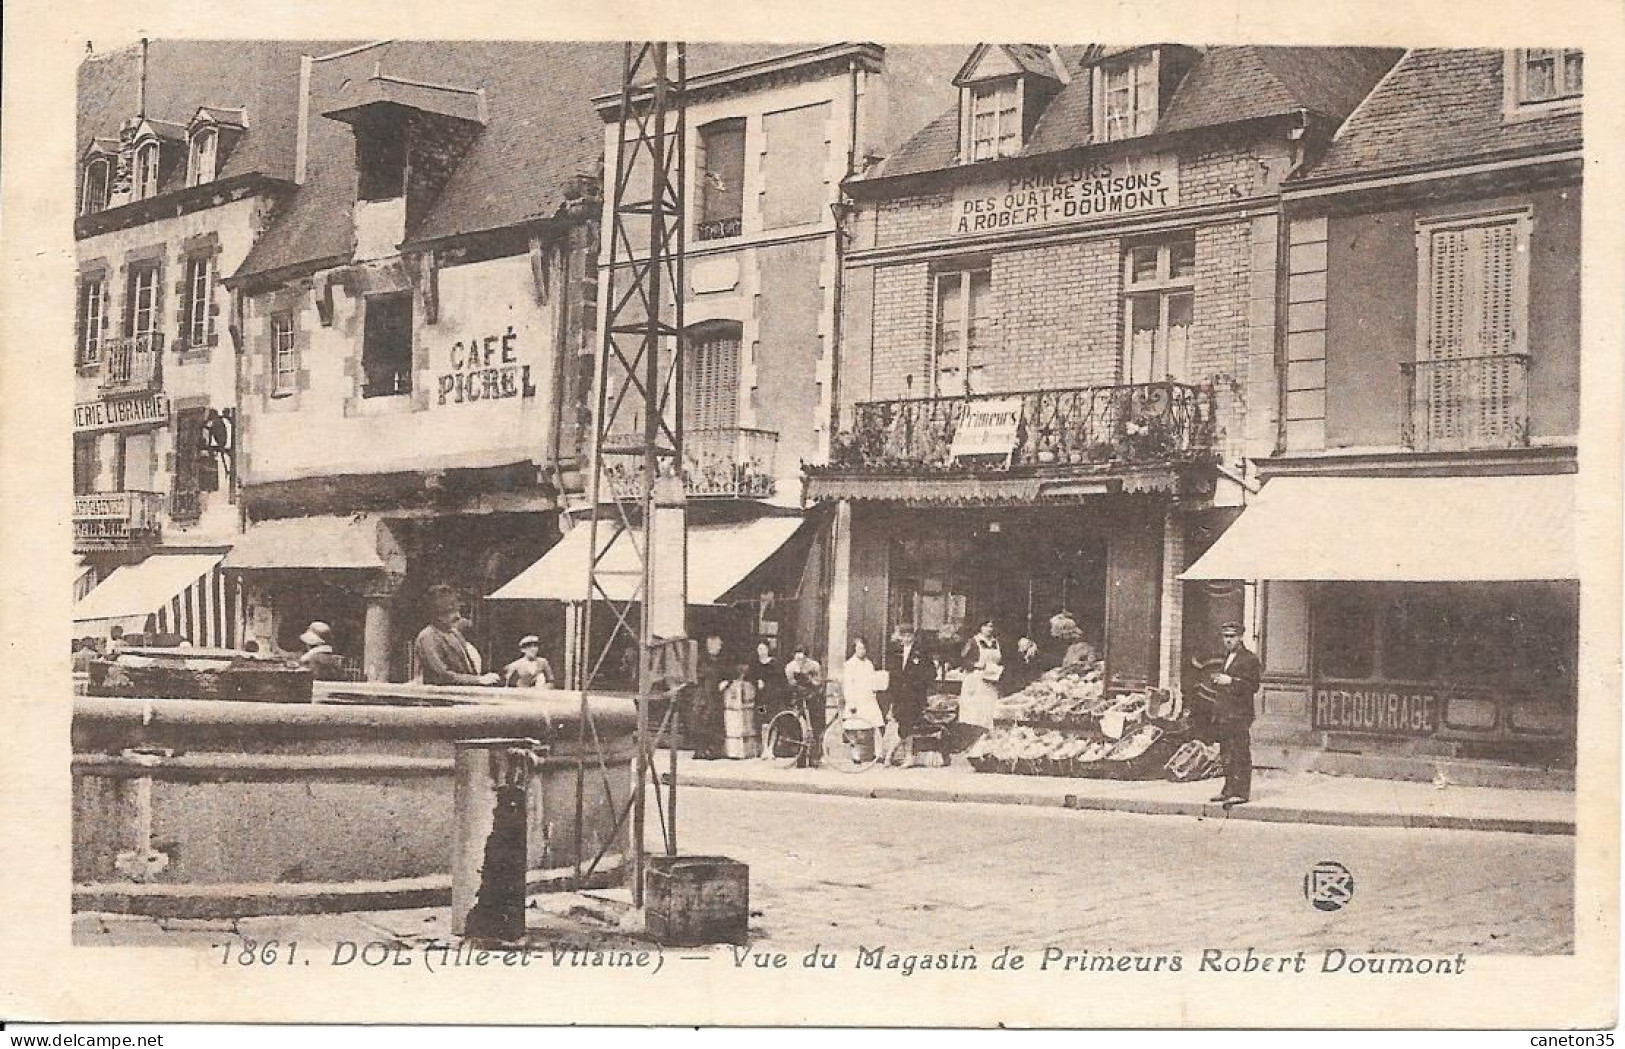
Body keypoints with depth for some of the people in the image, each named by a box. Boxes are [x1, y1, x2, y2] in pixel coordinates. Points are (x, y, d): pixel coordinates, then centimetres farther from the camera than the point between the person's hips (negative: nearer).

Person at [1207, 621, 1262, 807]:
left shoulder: (1249, 659, -5)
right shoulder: (1225, 659, 22)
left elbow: (1253, 686, -13)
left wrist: (1231, 681, -19)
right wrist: (1216, 679, 11)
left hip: (1239, 715, -9)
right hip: (1223, 714, 9)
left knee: (1240, 755, -10)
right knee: (1227, 755, 12)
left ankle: (1241, 792, -11)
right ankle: (1229, 790, 18)